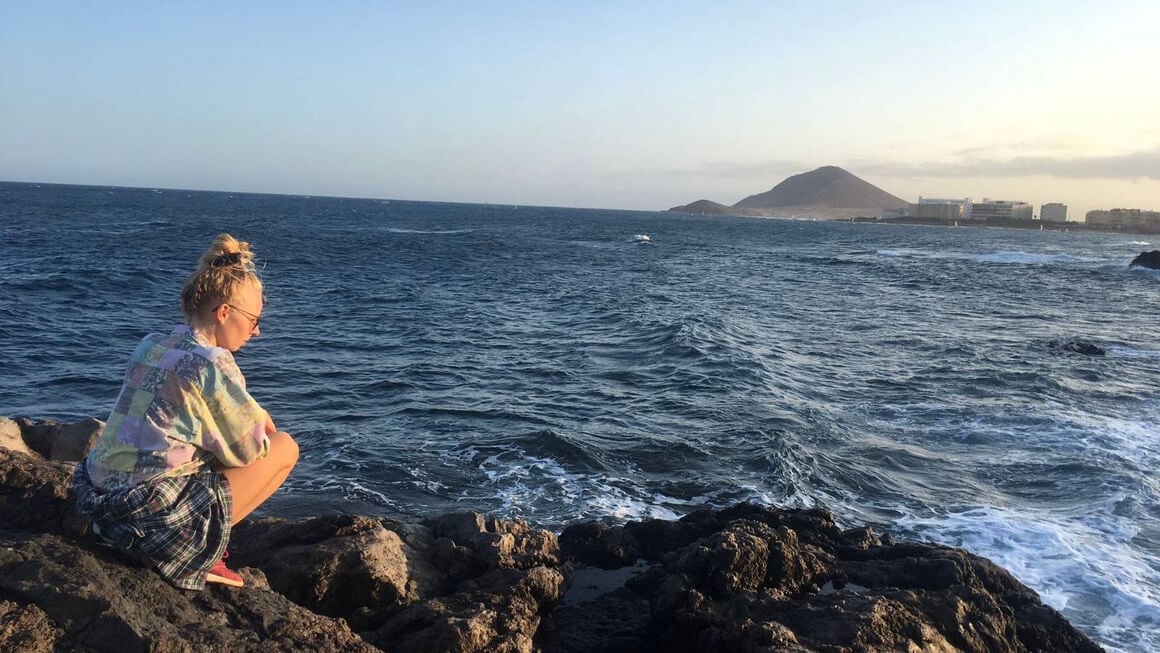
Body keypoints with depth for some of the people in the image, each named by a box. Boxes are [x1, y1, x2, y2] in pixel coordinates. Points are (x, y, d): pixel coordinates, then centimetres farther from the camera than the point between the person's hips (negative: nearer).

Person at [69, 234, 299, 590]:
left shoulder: (149, 346, 8)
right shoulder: (212, 363, -16)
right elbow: (250, 450, -7)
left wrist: (254, 419, 12)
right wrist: (263, 428, 13)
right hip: (152, 516, -8)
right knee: (285, 447, 3)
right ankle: (195, 555, 2)